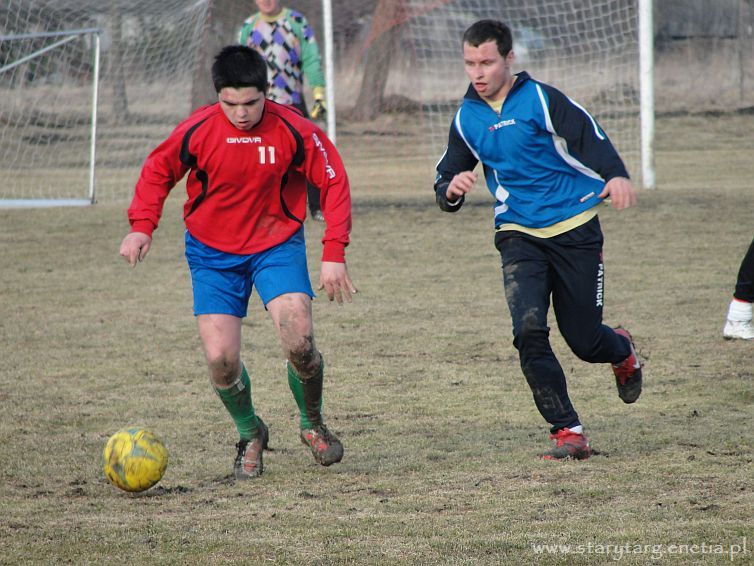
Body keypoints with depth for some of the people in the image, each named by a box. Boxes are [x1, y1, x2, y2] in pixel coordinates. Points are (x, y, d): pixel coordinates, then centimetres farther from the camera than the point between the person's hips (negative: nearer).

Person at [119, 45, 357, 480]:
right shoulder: (197, 132, -14)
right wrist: (142, 226, -12)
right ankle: (250, 435, 20)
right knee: (221, 358, -10)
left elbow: (334, 183, -7)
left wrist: (334, 255, -13)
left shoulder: (293, 131, -16)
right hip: (213, 252, 1)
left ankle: (313, 424, 10)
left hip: (278, 244, -1)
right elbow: (158, 171, 3)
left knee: (299, 342, -20)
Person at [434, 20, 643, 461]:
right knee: (529, 330, -20)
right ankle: (568, 432, -13)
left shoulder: (540, 99, -8)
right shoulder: (467, 118, 7)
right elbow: (447, 183, 15)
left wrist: (616, 175, -41)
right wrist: (451, 190, -11)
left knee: (584, 340, 3)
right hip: (519, 236, 3)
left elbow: (589, 136, -21)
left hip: (575, 230, -3)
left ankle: (624, 351, 42)